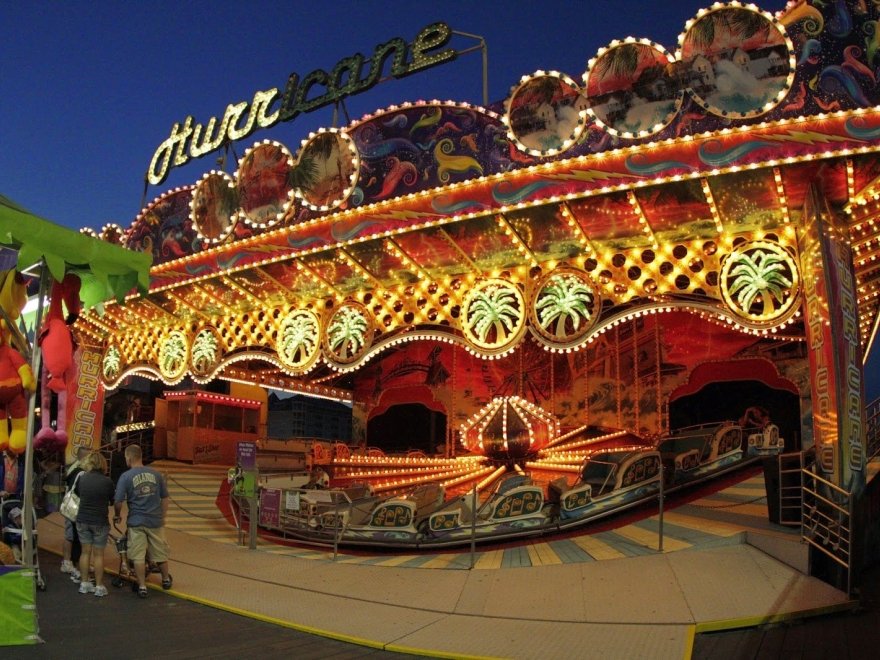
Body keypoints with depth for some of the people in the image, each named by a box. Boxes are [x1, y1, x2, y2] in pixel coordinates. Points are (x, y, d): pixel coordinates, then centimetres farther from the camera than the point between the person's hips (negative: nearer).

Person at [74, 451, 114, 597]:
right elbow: (113, 501, -2)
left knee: (86, 551, 14)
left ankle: (84, 584, 20)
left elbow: (77, 493, 14)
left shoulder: (81, 478, -4)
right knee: (98, 554, 5)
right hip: (100, 521, -3)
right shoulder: (107, 481, -14)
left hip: (82, 520, 3)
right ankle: (99, 586, 10)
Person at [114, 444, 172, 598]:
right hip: (156, 521, 3)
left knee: (138, 557, 7)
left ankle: (142, 587, 11)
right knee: (160, 552, 18)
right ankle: (166, 580, 34)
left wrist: (117, 515, 9)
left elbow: (118, 501, -11)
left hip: (136, 522, -3)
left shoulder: (126, 476, -9)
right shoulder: (156, 474, 2)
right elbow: (165, 498, 7)